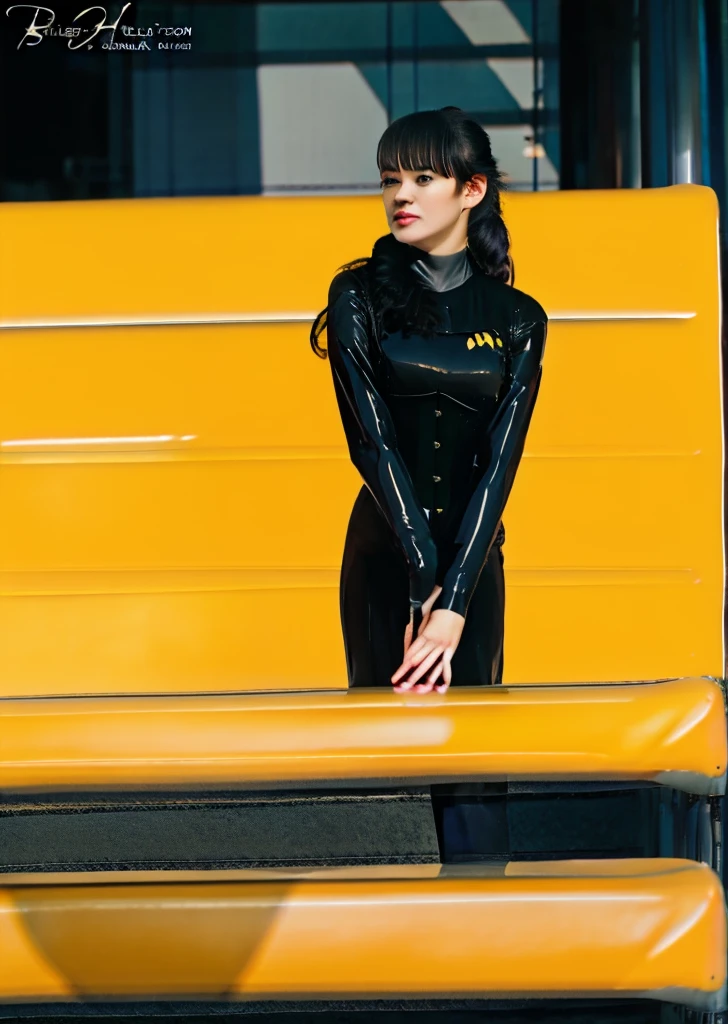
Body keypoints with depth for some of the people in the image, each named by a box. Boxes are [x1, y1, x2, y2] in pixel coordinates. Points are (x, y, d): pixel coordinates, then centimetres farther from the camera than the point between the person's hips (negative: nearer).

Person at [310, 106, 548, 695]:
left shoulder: (518, 320, 1)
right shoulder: (360, 297, -2)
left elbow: (500, 463, -8)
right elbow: (372, 442, -10)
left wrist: (454, 602, -20)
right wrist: (424, 573, -20)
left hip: (475, 558, 1)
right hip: (384, 554, -1)